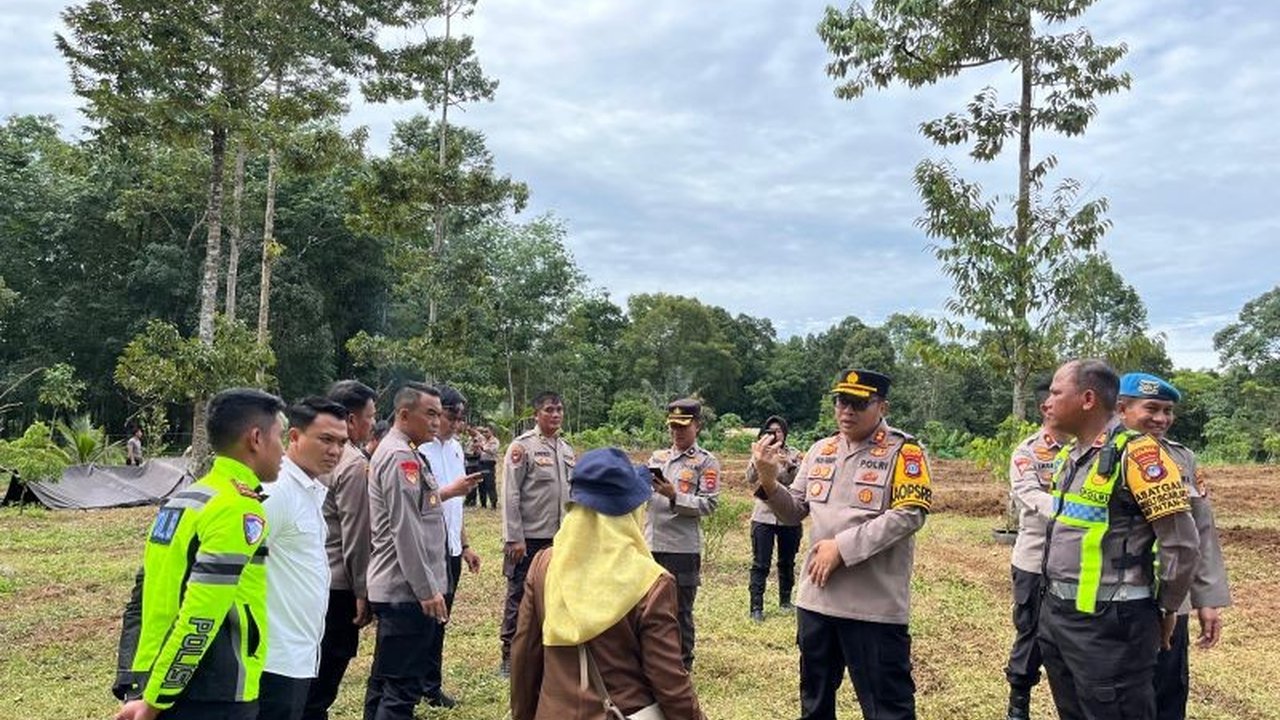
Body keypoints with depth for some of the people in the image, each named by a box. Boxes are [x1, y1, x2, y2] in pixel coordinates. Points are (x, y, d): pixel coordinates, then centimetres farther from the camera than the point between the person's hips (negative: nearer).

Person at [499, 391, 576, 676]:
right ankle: (509, 655, 15)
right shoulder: (522, 446, -10)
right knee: (519, 596, 4)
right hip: (529, 538, -6)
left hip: (559, 537, 6)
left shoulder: (567, 449, 10)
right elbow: (510, 495, -13)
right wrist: (514, 538, -16)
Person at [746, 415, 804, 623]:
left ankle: (785, 601, 30)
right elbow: (750, 479, -12)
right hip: (764, 516, -1)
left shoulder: (794, 455, 3)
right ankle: (756, 607, 0)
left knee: (787, 562, 14)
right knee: (760, 564, -3)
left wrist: (789, 465, -28)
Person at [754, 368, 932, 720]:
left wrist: (842, 547, -20)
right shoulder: (820, 450, 10)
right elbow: (795, 511, 11)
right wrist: (769, 481, -9)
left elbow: (909, 516, -18)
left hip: (874, 605, -6)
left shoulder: (904, 452, -8)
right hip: (816, 598, 6)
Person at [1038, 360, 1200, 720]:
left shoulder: (1135, 453, -16)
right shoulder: (1067, 456, 10)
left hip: (1107, 621, -8)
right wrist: (1054, 599, 17)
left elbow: (1182, 542, -17)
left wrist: (1165, 609, -5)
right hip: (1055, 613, 8)